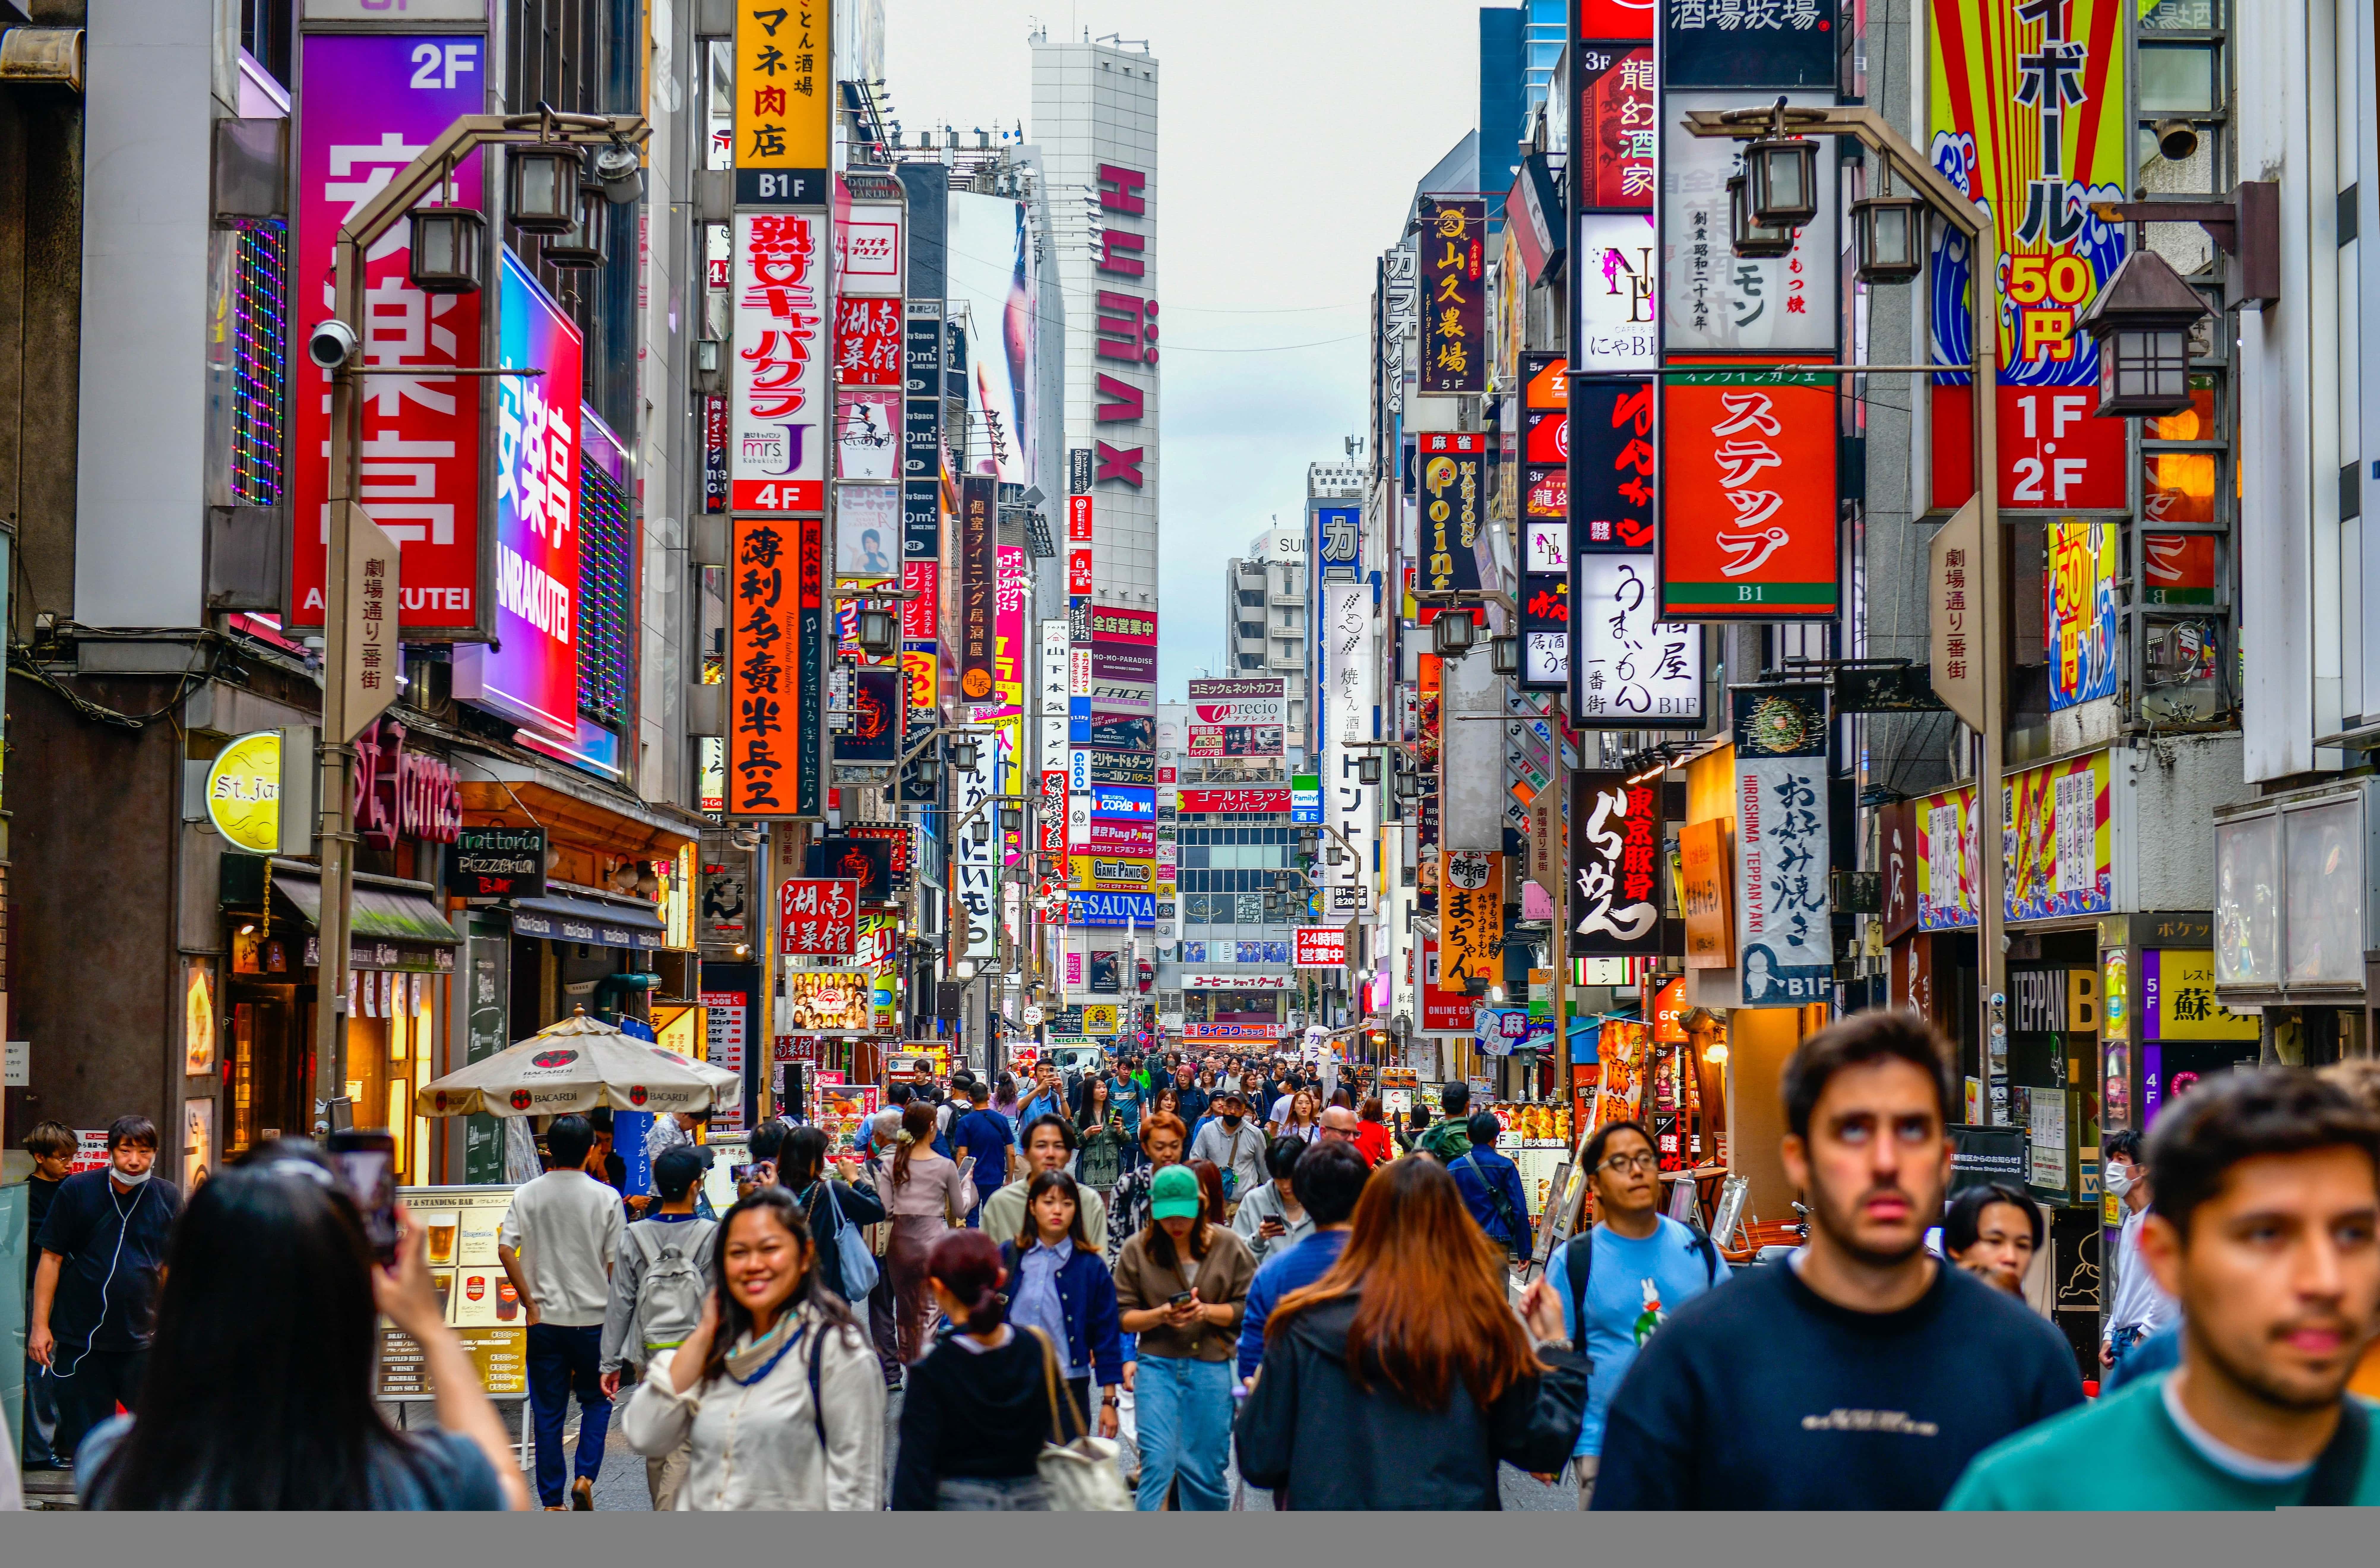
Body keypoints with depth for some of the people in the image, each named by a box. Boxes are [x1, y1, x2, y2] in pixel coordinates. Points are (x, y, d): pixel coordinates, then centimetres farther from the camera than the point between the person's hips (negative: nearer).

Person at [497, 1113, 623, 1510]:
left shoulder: (528, 1194, -1)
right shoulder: (606, 1198, -6)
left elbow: (506, 1249, -9)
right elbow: (615, 1262, -5)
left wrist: (530, 1303, -3)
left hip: (545, 1320, 1)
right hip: (593, 1317, -1)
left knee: (548, 1411, 7)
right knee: (597, 1401, 17)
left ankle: (552, 1503, 8)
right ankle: (585, 1477, -2)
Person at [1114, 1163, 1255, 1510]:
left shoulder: (1227, 1246, 1)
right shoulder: (1138, 1249, 0)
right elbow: (1121, 1317, 2)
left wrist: (1206, 1312, -13)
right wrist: (1160, 1315, -16)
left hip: (1212, 1367, 1)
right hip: (1157, 1365, -1)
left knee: (1206, 1469, 5)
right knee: (1157, 1462, -10)